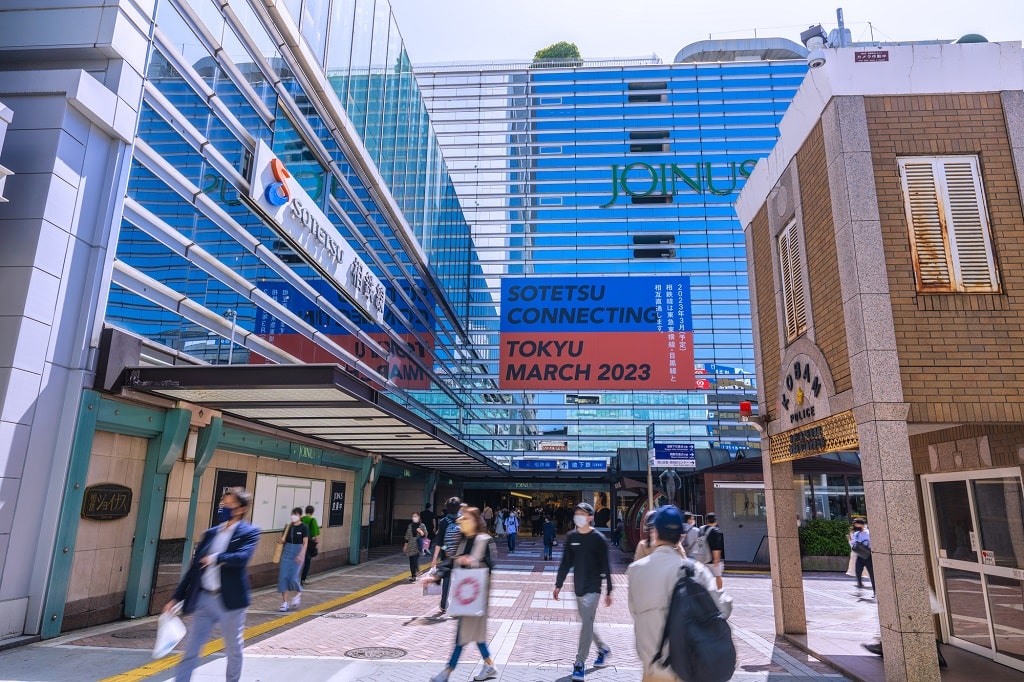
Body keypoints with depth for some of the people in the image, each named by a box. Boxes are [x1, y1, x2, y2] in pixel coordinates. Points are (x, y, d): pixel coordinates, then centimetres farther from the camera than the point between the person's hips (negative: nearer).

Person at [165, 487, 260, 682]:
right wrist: (176, 597, 11)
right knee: (191, 648, 6)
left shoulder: (249, 532, -8)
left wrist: (216, 558, -22)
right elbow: (195, 567, 12)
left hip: (230, 601, -5)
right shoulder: (211, 533, 9)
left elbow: (242, 557, -26)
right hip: (203, 599, 5)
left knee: (233, 650, 12)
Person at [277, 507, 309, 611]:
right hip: (287, 552, 4)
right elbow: (282, 540, 11)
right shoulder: (288, 526, 6)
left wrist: (301, 555, -18)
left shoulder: (304, 528, -6)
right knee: (283, 577, -2)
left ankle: (298, 594, 22)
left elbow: (305, 543, -8)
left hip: (298, 553, -4)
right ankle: (285, 602, 7)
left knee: (293, 577, -10)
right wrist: (280, 541, -12)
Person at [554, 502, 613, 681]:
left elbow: (605, 567, -6)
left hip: (593, 588, -5)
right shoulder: (571, 537, 2)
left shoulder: (598, 538, -9)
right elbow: (565, 563, 8)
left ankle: (580, 663, -3)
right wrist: (558, 585, 7)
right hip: (578, 587, 5)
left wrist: (609, 591, -5)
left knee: (587, 623, -10)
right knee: (587, 623, 16)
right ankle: (603, 649, 38)